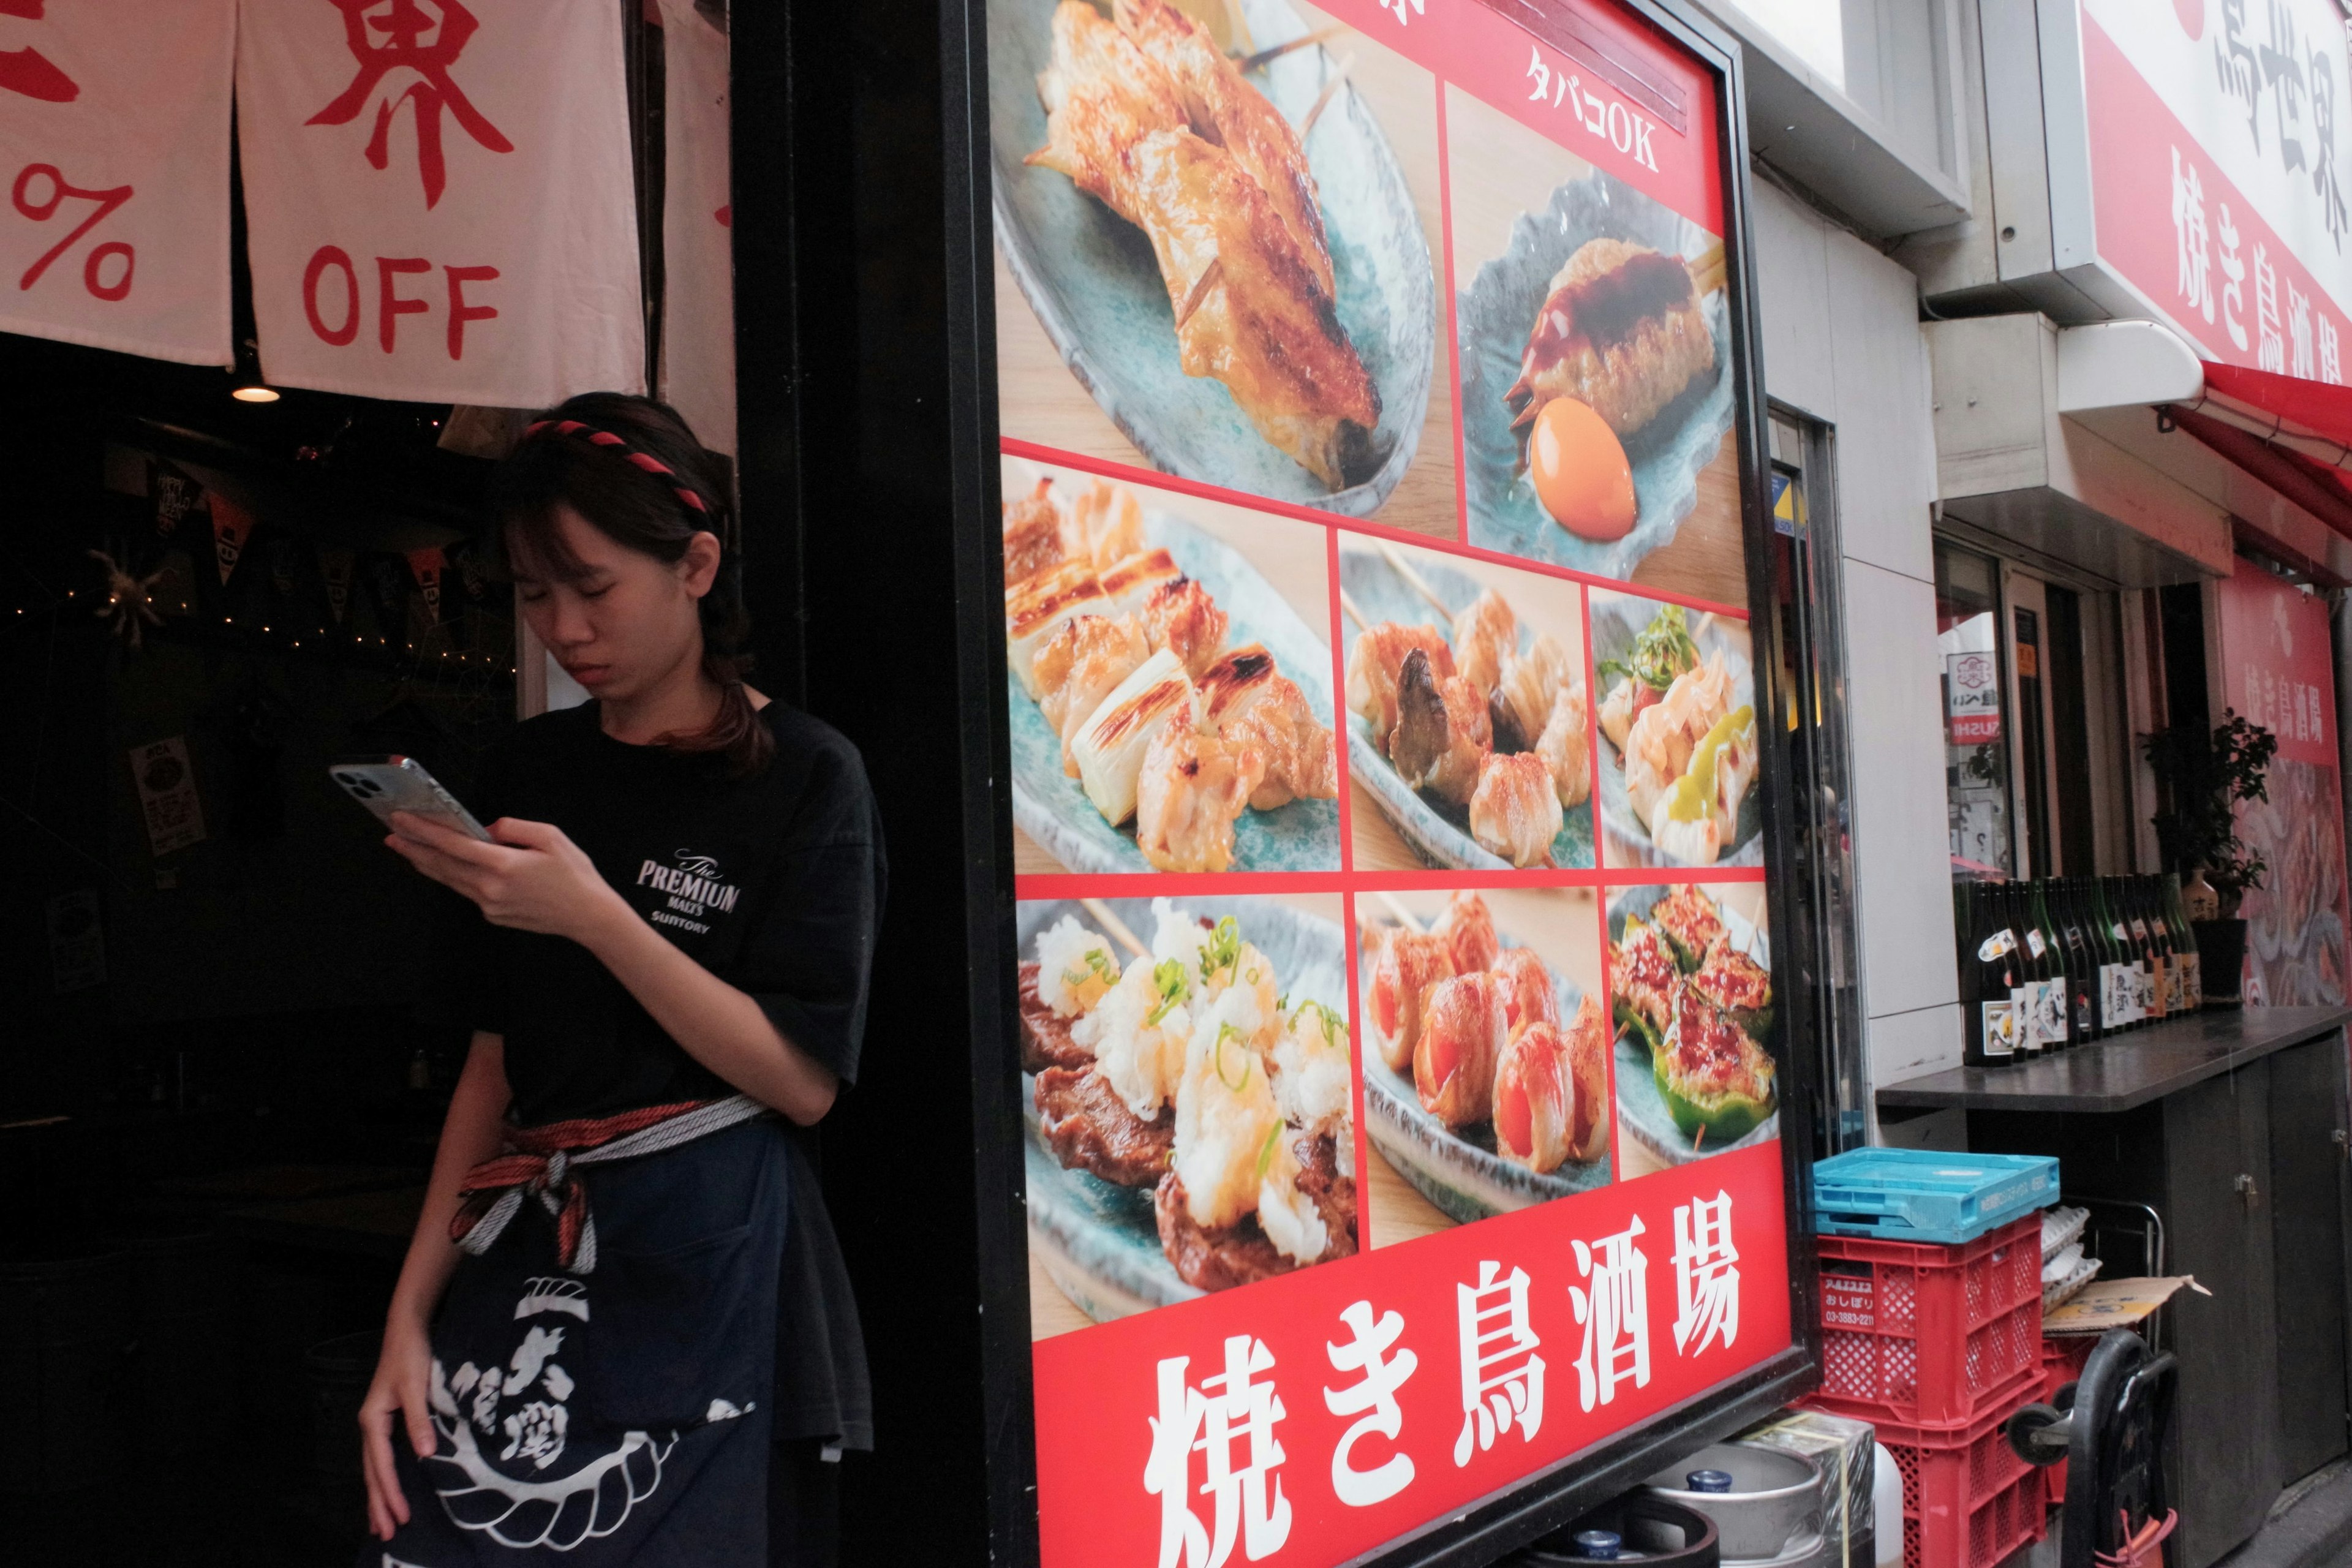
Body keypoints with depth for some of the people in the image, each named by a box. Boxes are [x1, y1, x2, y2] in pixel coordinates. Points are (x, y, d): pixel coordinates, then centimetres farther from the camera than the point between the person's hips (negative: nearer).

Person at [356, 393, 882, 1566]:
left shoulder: (802, 775, -6)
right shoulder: (527, 772, 9)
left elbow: (802, 1083, -11)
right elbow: (494, 1061, 10)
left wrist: (594, 917, -19)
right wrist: (411, 1311, 4)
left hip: (707, 1261, -4)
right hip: (524, 1257, 4)